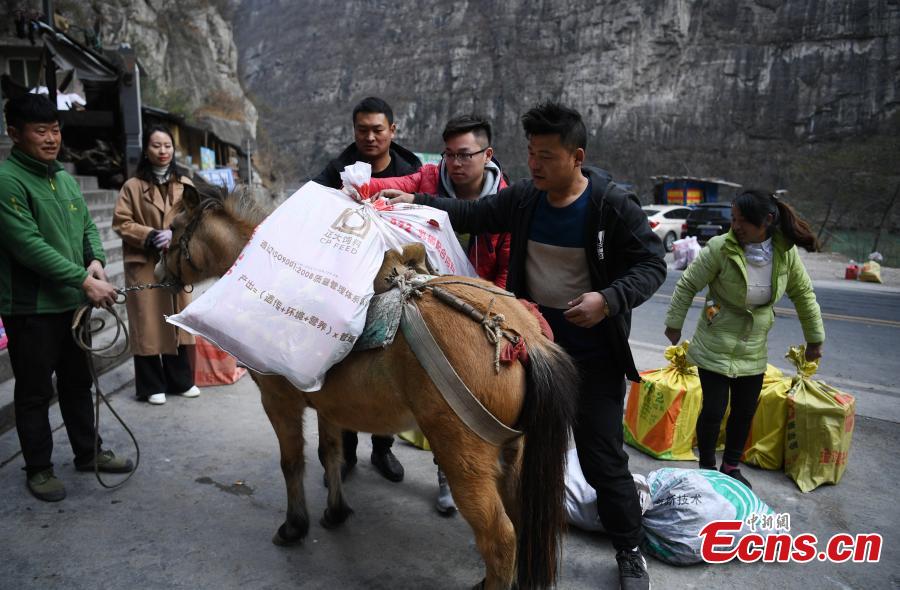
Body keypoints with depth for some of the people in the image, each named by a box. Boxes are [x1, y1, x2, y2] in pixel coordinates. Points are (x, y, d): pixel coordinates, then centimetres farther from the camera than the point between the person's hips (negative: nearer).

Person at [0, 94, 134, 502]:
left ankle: (88, 452, 33)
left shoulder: (64, 177, 10)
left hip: (73, 302, 7)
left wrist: (95, 260, -5)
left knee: (77, 382, 18)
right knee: (35, 392, 7)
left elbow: (87, 226, 15)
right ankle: (38, 468, 23)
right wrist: (84, 280, -22)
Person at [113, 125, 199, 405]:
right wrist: (150, 236, -15)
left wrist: (174, 234, -12)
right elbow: (121, 223, -1)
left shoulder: (185, 185, 6)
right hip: (144, 264, -2)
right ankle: (152, 386, 12)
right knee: (148, 323, 1)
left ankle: (180, 380, 21)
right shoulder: (133, 186, -1)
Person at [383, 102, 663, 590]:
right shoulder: (522, 197, -3)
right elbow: (473, 215, 6)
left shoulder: (613, 205, -15)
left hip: (594, 357, -5)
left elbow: (651, 264, -12)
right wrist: (417, 203, -5)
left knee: (602, 460, 3)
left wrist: (609, 300, -29)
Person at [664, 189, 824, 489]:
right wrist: (674, 324, -2)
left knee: (745, 411, 13)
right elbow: (687, 285, -10)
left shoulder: (786, 252, -8)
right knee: (714, 410, 0)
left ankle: (731, 467, 34)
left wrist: (815, 338, 11)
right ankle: (706, 469, 23)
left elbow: (804, 294, 6)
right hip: (715, 348, -4)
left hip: (754, 352, 4)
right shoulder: (720, 247, -21)